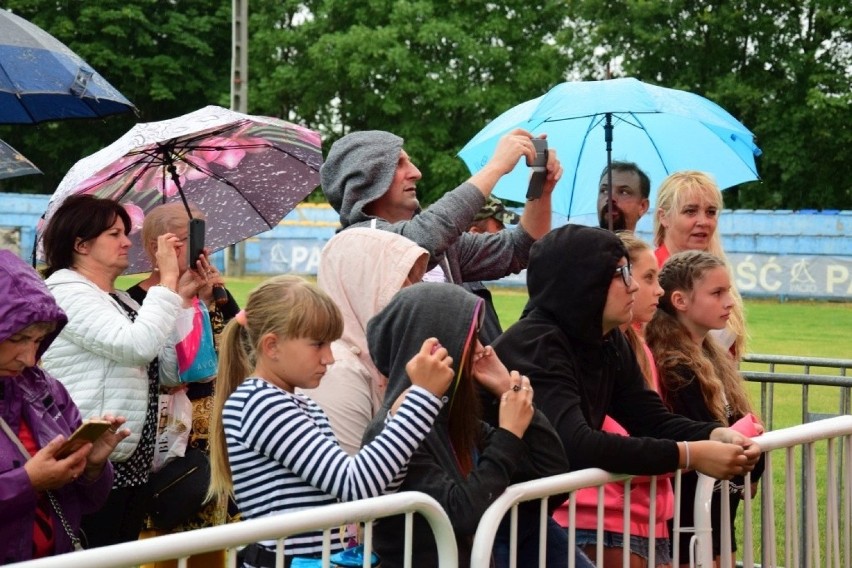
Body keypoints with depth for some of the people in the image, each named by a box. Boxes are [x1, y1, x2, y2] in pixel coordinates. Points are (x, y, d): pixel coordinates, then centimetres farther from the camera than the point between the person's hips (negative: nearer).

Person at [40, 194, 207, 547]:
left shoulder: (120, 301, 17)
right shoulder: (67, 292, -10)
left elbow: (170, 366, 12)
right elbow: (138, 346, -24)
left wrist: (182, 297, 6)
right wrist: (168, 279, -14)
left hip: (132, 467, 9)